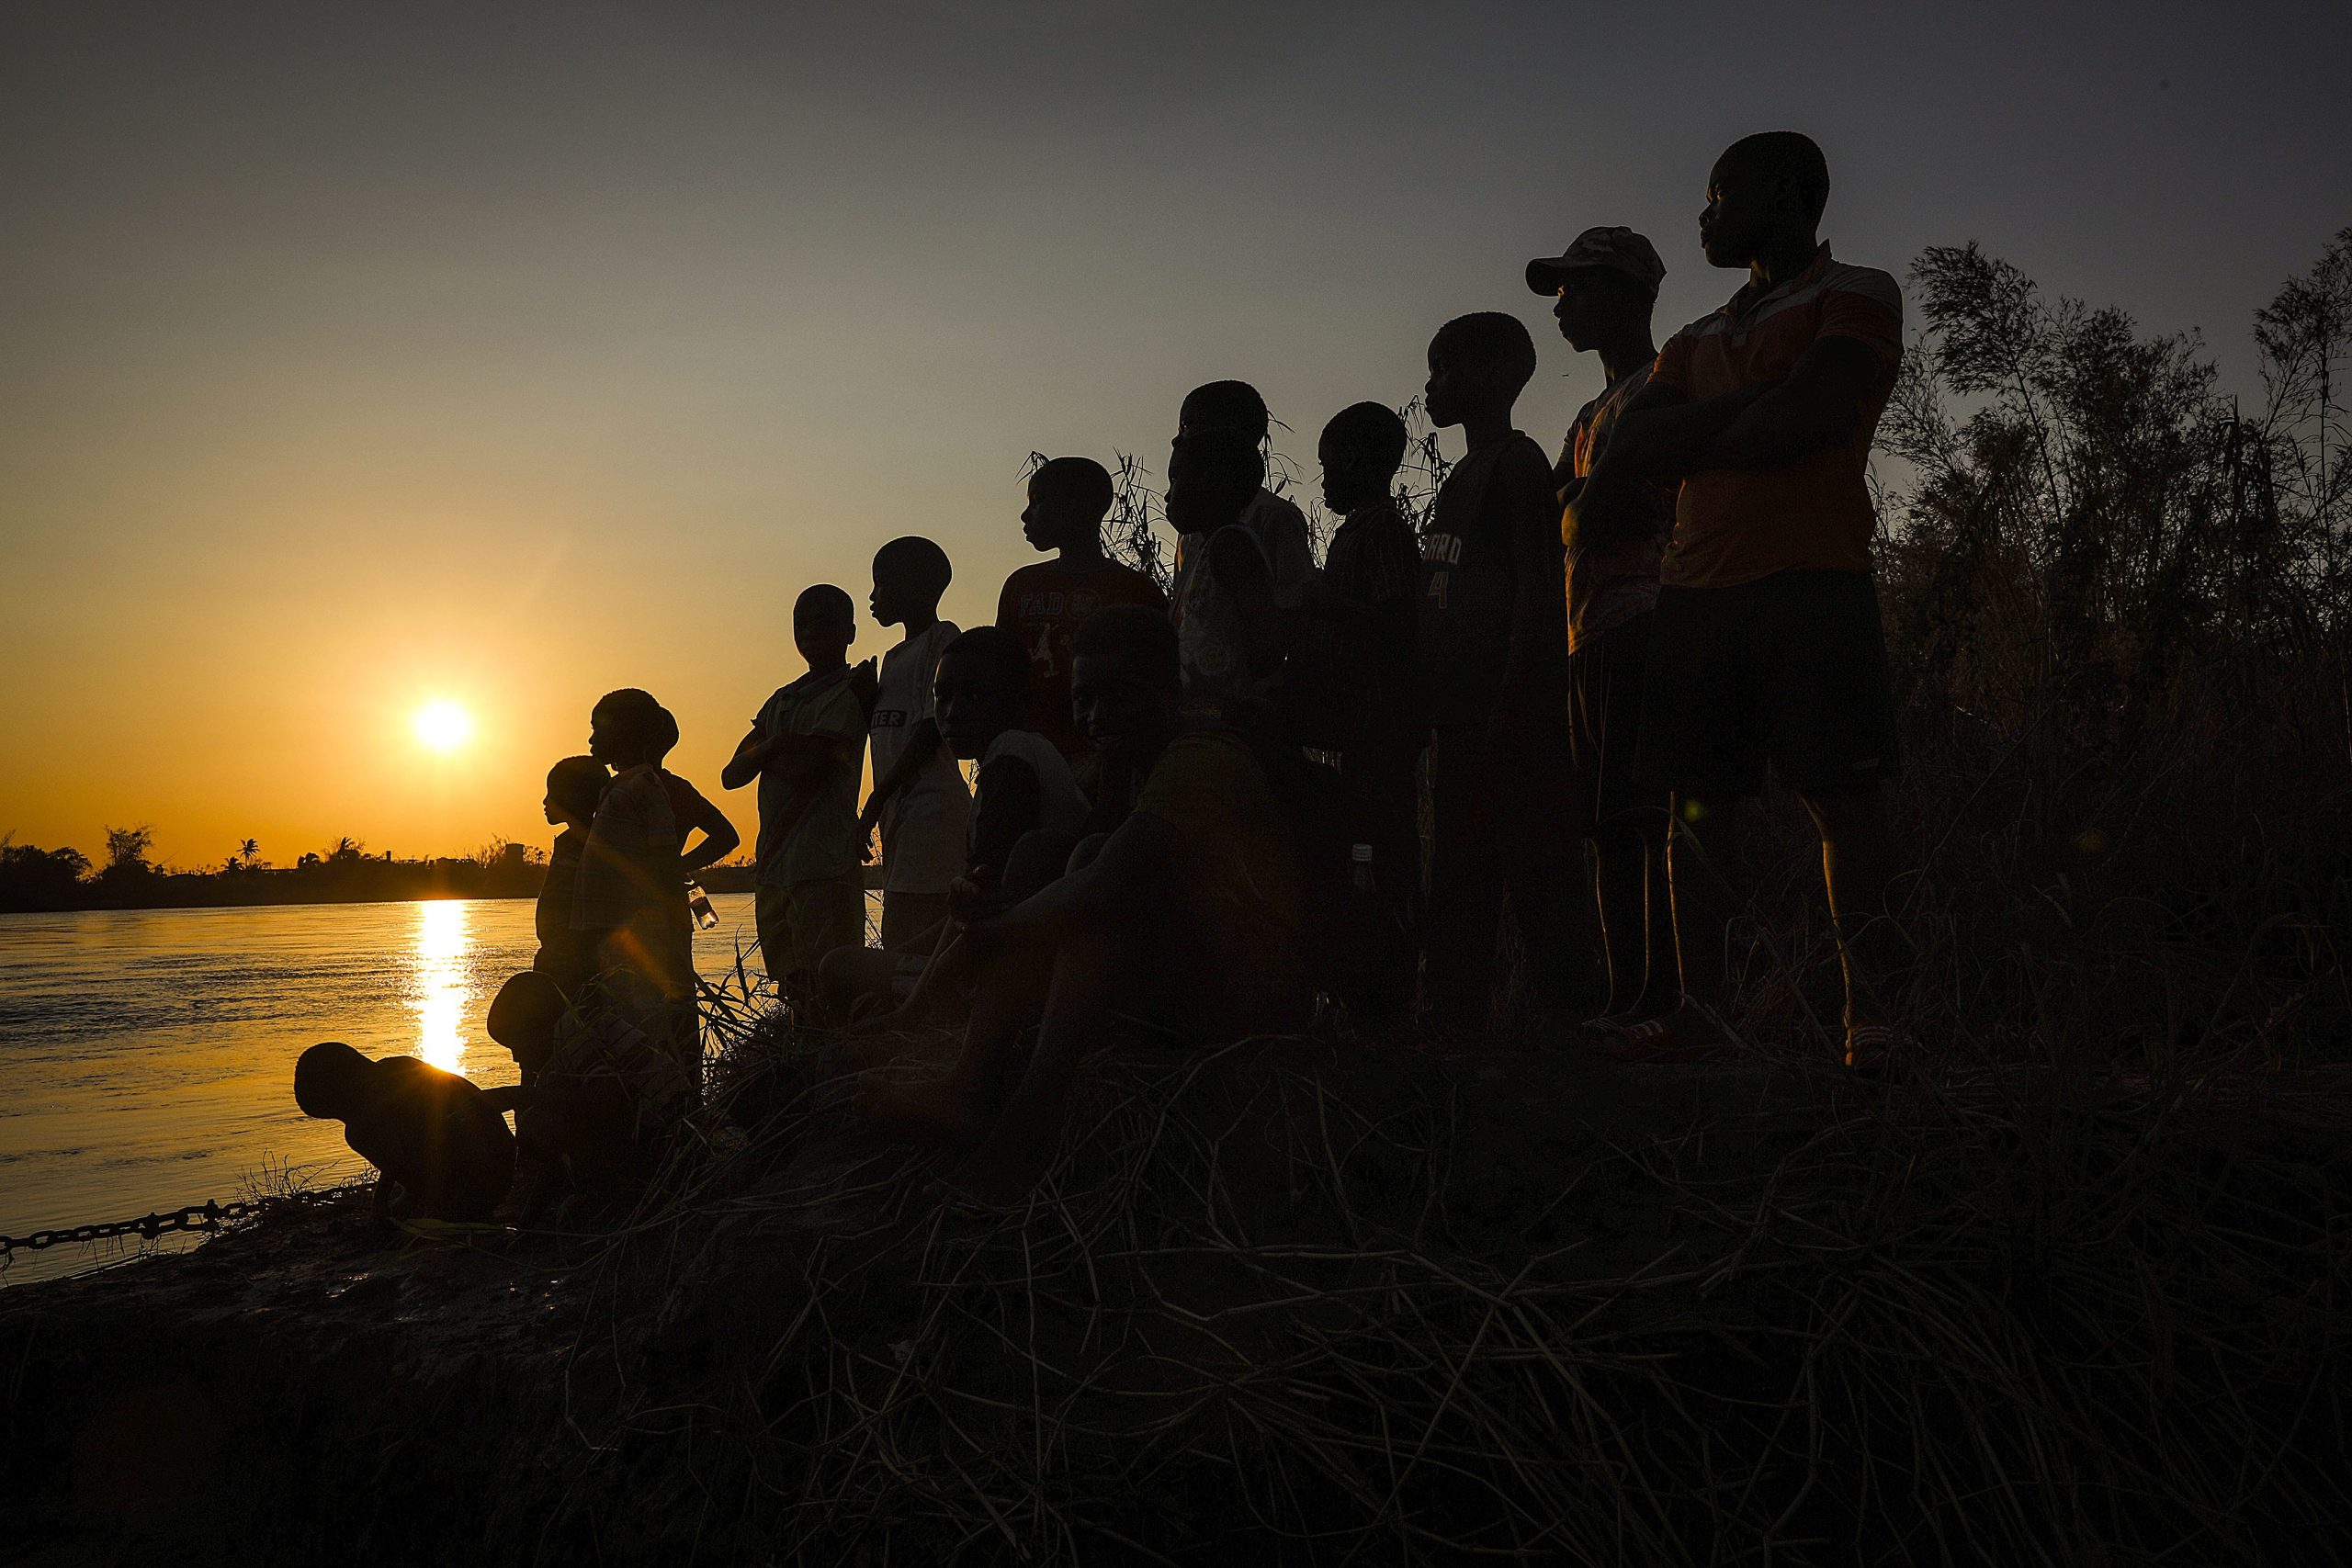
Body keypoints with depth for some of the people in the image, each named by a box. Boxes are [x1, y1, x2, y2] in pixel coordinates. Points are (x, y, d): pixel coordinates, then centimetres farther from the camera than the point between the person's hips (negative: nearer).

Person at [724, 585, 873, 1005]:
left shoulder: (849, 694, -3)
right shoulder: (782, 700, 20)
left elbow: (808, 768, -15)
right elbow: (731, 776, 12)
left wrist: (760, 756, 3)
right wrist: (775, 745, -6)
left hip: (825, 867, -8)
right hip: (774, 866, 8)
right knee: (793, 989, 11)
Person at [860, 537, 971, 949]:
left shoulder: (942, 637, -3)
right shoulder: (894, 656, 24)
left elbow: (933, 727, -12)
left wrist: (874, 804, -13)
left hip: (932, 806, -9)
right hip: (898, 810, 9)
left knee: (902, 947, -16)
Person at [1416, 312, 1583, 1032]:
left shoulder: (1517, 463, -4)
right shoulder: (1459, 482, 23)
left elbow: (1538, 596, -14)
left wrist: (1510, 714, -21)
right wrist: (1428, 711, 18)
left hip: (1511, 717, -10)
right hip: (1463, 718, 10)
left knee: (1535, 879, -11)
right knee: (1457, 891, 9)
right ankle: (1455, 1027, 13)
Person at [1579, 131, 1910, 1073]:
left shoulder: (1856, 294, 9)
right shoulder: (1699, 339, 27)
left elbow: (1809, 419, -9)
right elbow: (1629, 447, 11)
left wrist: (1687, 441, 3)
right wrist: (1753, 409, -4)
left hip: (1810, 580, -5)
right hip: (1695, 589, 6)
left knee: (1843, 799, -9)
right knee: (1698, 806, 1)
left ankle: (1869, 1015, -6)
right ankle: (1701, 1011, 6)